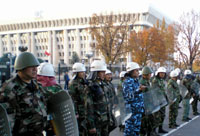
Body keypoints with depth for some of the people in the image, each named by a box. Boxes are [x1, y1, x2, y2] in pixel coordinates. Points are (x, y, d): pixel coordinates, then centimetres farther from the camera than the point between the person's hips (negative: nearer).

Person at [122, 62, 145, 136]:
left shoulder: (136, 80, 12)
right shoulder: (128, 81, -15)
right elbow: (129, 95, -26)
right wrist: (138, 90, -38)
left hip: (138, 110, 9)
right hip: (131, 110, -9)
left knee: (137, 129, 15)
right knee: (130, 130, -2)